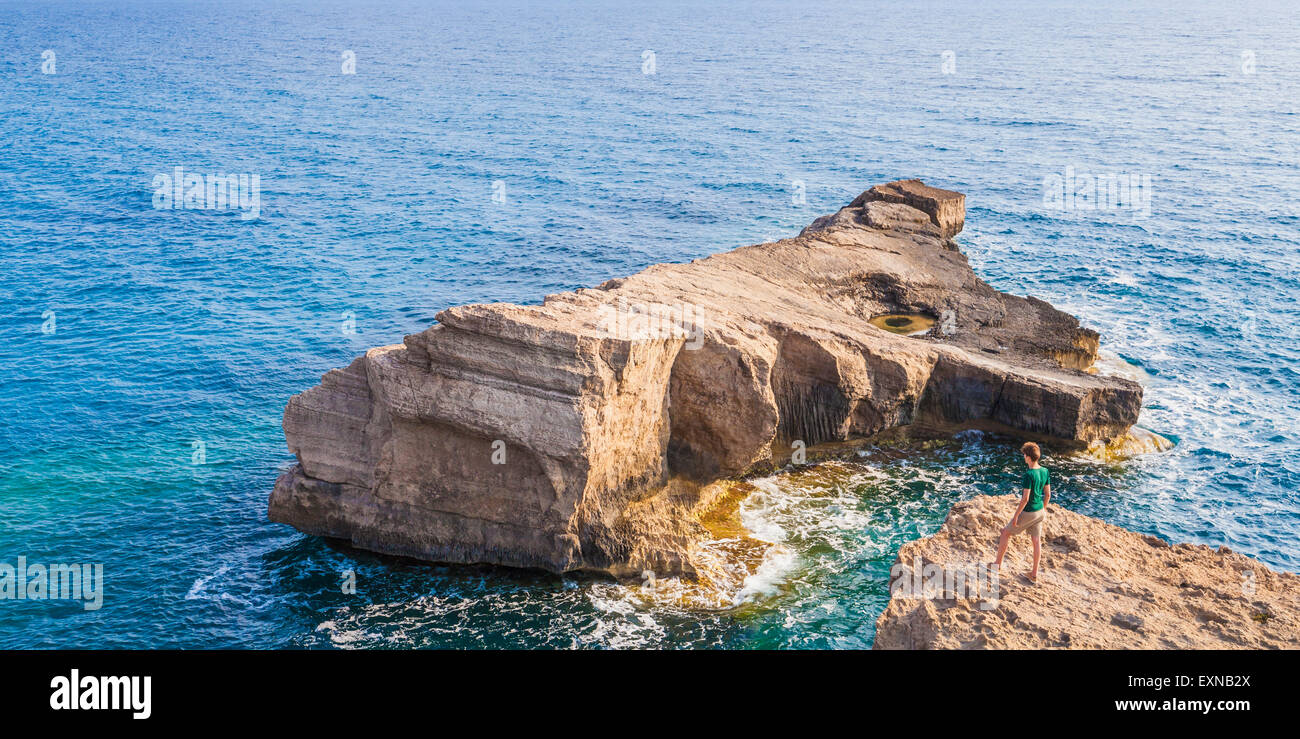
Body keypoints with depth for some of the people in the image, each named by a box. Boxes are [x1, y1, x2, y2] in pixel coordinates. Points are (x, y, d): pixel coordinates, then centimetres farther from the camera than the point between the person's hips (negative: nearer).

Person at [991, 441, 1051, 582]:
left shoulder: (1029, 475, -25)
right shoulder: (1045, 472, -2)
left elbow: (1025, 498, -24)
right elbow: (1048, 494, 7)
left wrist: (1016, 515, -16)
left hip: (1028, 513, -7)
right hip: (1039, 511, 7)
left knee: (1006, 533, 12)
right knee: (1036, 540, 12)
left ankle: (998, 563, 24)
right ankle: (1034, 574, 18)